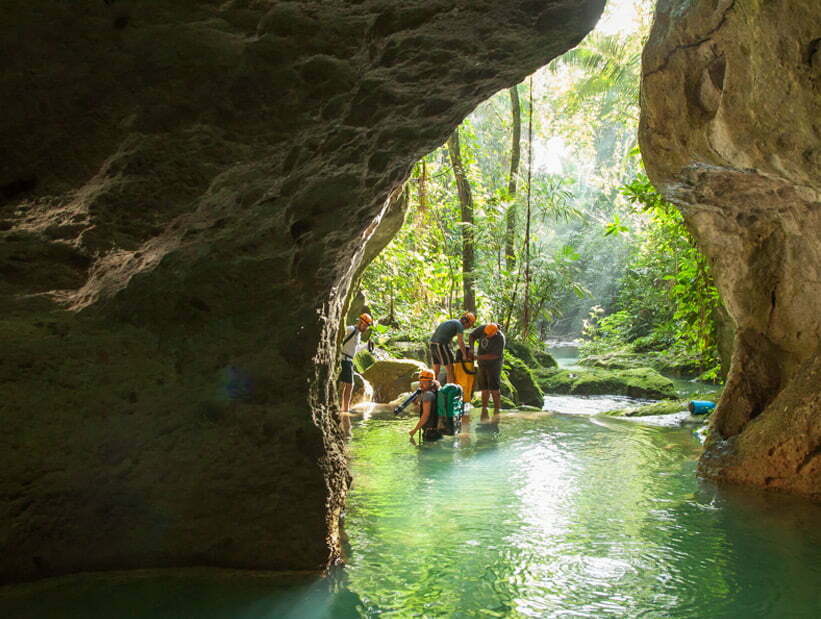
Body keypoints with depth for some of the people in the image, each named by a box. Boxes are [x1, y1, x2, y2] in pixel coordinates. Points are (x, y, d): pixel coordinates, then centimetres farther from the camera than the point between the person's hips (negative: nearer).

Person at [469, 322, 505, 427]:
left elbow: (495, 355, -24)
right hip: (483, 364, 5)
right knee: (484, 388, 5)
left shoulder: (500, 338, -24)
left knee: (494, 388, -14)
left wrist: (479, 357, -22)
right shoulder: (482, 328, -8)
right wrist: (471, 347, -11)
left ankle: (496, 413, -12)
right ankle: (484, 412, 11)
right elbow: (472, 335, 7)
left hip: (494, 364, -5)